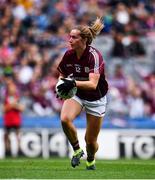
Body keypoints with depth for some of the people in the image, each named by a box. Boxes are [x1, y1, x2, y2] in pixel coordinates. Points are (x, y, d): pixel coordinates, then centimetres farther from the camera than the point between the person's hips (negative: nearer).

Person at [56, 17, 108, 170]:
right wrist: (62, 84, -14)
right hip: (76, 95, 4)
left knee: (90, 140, 4)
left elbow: (93, 84, -37)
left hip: (96, 100, -3)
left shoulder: (94, 56, -27)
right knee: (65, 119, -29)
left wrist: (74, 83, -52)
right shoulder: (69, 55, -10)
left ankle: (90, 160, 40)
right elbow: (62, 75, 9)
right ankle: (77, 150, -4)